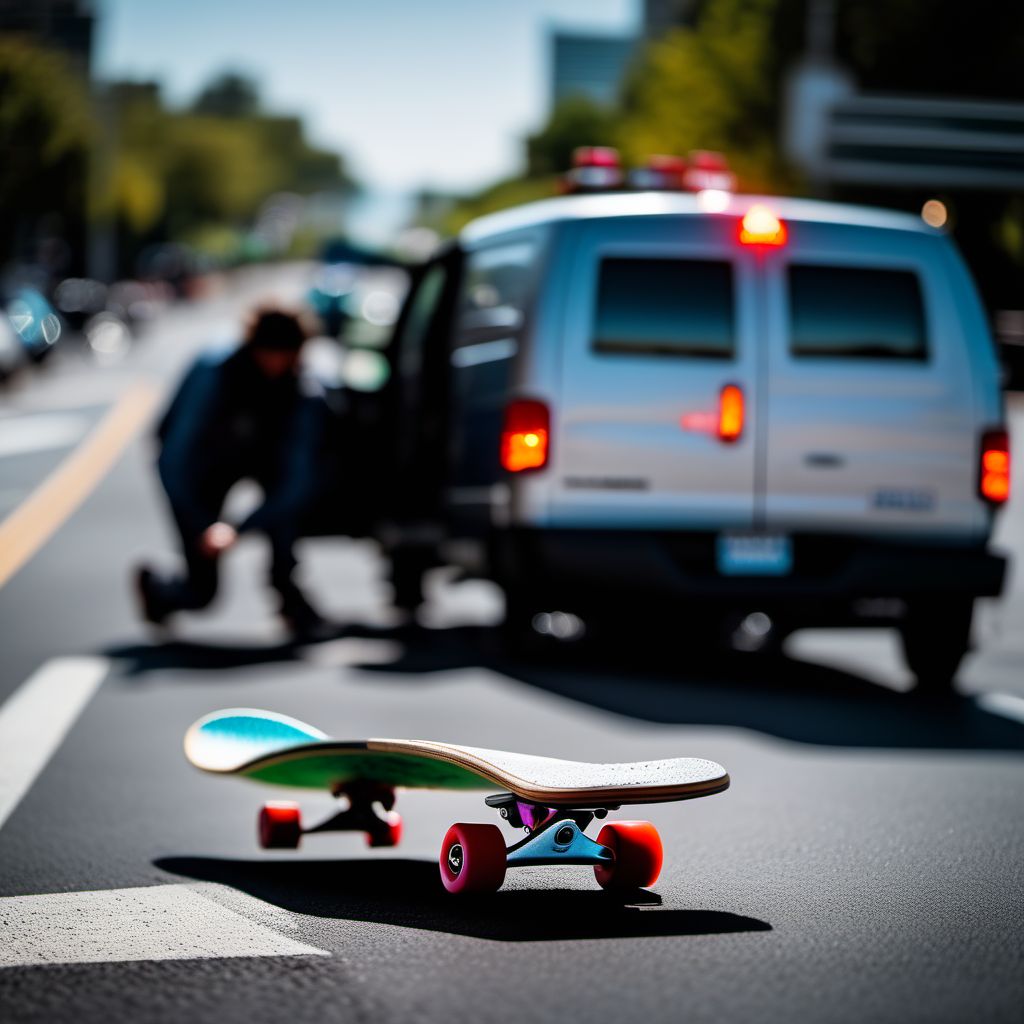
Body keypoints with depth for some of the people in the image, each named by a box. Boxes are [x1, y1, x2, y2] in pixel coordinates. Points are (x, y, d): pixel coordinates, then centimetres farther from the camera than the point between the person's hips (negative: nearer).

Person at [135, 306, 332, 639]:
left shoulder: (305, 398, -28)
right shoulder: (212, 374, -34)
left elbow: (299, 481, -32)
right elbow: (173, 462, -33)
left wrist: (241, 528, -42)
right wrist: (204, 527, -39)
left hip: (257, 454, 2)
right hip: (197, 463, -2)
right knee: (201, 592, -7)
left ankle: (288, 593, -16)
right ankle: (152, 585, 30)